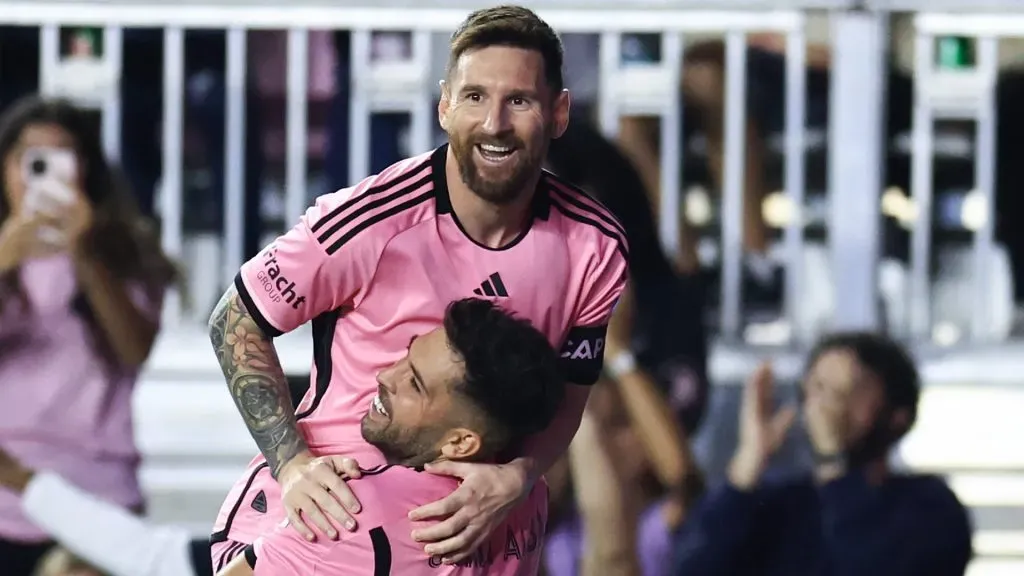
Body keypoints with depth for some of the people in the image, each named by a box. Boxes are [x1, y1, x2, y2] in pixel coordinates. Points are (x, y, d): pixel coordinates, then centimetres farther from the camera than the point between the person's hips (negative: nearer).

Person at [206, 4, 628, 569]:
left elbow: (566, 397, 2)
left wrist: (514, 480, -19)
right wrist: (292, 462, -19)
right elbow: (236, 323, -10)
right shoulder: (370, 221, -22)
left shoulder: (594, 248, -9)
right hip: (322, 517, -4)